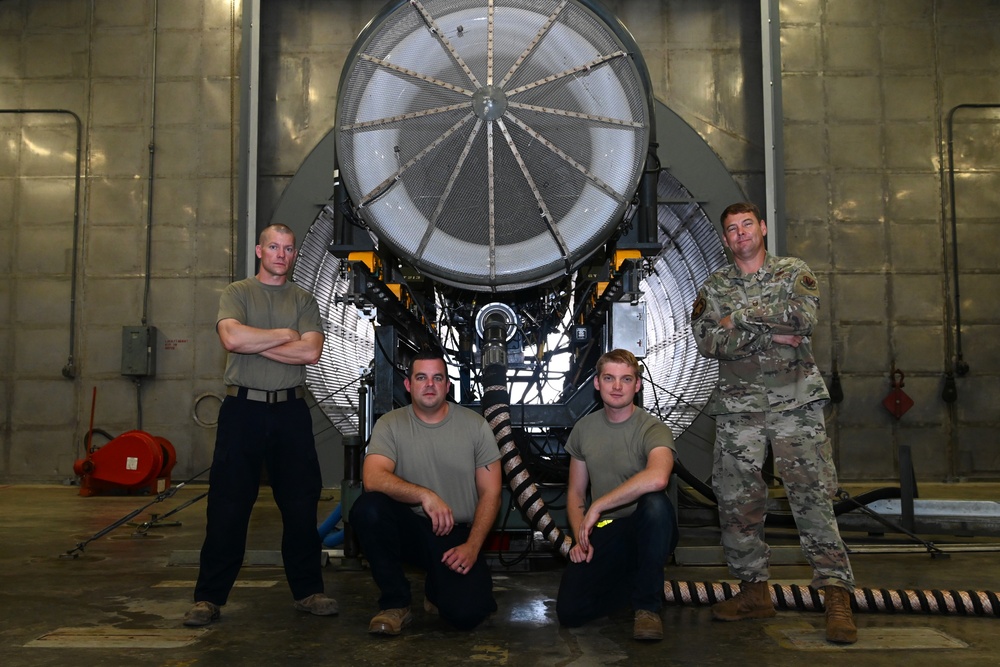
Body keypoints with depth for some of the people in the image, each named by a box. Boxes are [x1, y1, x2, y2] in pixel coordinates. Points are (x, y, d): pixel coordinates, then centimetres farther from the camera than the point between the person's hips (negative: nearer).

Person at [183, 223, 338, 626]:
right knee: (228, 505, 1)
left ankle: (308, 590, 17)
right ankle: (209, 597, 12)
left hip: (291, 410, 2)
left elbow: (311, 352, -5)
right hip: (244, 408, -2)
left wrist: (254, 344, -8)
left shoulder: (304, 301, 12)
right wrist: (285, 335, -5)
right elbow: (232, 337, -13)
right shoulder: (236, 293, 7)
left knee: (301, 504, 5)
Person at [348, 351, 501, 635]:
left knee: (466, 613, -24)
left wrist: (472, 546, -12)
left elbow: (490, 493, 0)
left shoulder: (475, 425, -1)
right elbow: (372, 478, -20)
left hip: (457, 535, 0)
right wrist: (424, 495, -34)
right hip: (409, 528, 1)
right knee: (367, 507, -31)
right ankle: (395, 603, -10)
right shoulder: (390, 424, -3)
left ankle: (437, 589, 16)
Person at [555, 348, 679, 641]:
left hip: (646, 531, -4)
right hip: (602, 533, 4)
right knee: (569, 612, -16)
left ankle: (647, 606, -17)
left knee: (655, 503, -38)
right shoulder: (584, 428, 5)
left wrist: (597, 506, -29)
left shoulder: (653, 429, -13)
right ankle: (633, 582, 16)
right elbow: (575, 492, 13)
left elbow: (657, 478, -37)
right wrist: (580, 537, -5)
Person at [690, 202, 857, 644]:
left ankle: (837, 596, -2)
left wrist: (741, 315, -10)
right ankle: (754, 591, 16)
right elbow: (708, 342, -5)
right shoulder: (713, 287, 10)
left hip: (795, 403, -2)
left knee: (813, 495, -7)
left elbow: (804, 317, -14)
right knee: (736, 500, 3)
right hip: (737, 408, 3)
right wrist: (771, 333, -12)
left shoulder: (794, 272, 7)